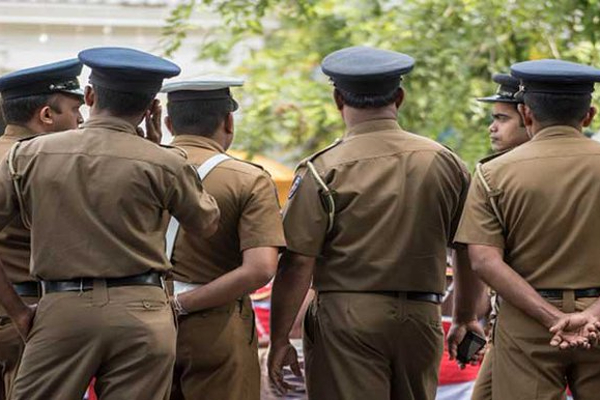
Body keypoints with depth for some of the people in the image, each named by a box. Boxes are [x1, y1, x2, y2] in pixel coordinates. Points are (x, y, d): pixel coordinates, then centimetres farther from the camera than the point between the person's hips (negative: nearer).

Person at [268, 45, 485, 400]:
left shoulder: (324, 169, -7)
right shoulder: (444, 162, 5)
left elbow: (297, 264, -10)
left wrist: (280, 342, -4)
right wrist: (466, 317, 26)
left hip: (347, 320, -4)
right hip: (422, 318, 4)